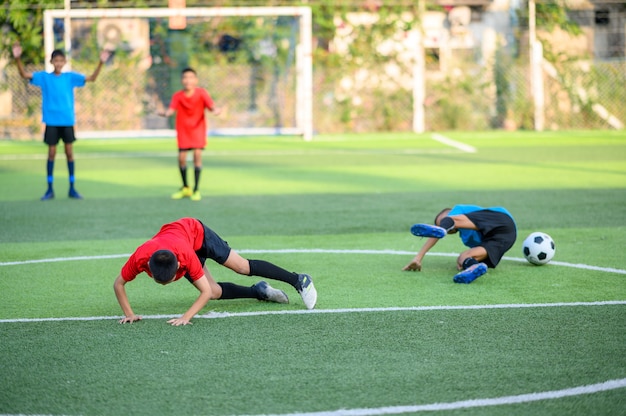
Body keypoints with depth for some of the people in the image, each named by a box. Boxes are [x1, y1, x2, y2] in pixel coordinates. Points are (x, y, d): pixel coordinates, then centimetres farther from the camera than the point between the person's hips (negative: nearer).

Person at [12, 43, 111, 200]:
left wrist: (101, 63, -15)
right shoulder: (44, 77, 1)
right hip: (51, 121, -1)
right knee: (51, 153, 2)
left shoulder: (70, 77, 3)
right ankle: (50, 189, 9)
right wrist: (18, 59, -23)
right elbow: (24, 74, -7)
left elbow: (92, 78, -2)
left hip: (67, 121, 1)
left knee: (69, 152, 3)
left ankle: (72, 189, 11)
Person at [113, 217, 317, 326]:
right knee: (215, 292, 1)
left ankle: (299, 281, 11)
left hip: (196, 232, -4)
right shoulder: (140, 258, -40)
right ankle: (259, 291, 24)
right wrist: (129, 314, -31)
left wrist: (185, 318, -46)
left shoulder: (186, 255, -45)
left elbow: (205, 292, -36)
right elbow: (118, 284, -23)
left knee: (243, 267, -3)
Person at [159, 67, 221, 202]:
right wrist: (166, 113, -45)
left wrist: (215, 110, -42)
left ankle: (196, 190, -4)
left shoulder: (201, 93, -9)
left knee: (197, 154, -15)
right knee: (181, 158, -3)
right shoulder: (177, 96, -8)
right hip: (183, 130, 1)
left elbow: (211, 105, -18)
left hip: (198, 129, -1)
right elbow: (171, 109, -21)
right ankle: (185, 188, 21)